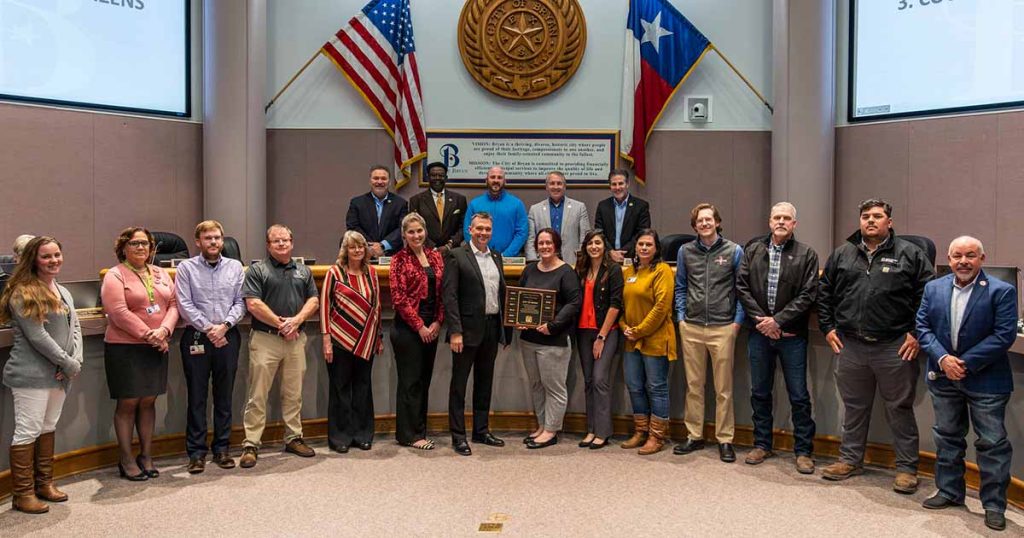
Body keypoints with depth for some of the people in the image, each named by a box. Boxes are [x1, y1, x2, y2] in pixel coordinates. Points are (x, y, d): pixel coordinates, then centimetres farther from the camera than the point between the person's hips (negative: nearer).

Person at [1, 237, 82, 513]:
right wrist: (69, 364, -13)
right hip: (31, 374, -8)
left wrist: (76, 360, -5)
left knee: (48, 428, 15)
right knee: (28, 431, -2)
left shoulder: (64, 292, 13)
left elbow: (75, 328, 11)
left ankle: (44, 483, 26)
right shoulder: (23, 294, -11)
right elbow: (37, 336, -17)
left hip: (60, 375, 8)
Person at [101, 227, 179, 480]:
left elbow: (173, 305, 5)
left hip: (156, 348, 5)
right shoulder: (115, 276, -4)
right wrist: (148, 334, -16)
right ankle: (126, 459, 12)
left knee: (148, 401, 10)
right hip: (124, 348, -5)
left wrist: (163, 331, -12)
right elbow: (119, 312, -14)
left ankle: (146, 455, 19)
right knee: (128, 402, 1)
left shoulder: (161, 274, 12)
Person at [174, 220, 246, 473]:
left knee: (224, 396, 9)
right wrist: (208, 328, -13)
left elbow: (240, 302, 2)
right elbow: (185, 305, -6)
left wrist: (224, 325, -12)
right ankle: (196, 452, 11)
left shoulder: (235, 267, 8)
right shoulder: (186, 267, 2)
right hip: (196, 338, -2)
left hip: (227, 337, 2)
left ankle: (222, 448, 19)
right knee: (197, 397, 3)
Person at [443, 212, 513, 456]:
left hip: (492, 328, 6)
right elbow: (449, 296, -12)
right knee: (459, 383, 3)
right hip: (468, 329, -6)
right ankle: (458, 436, 10)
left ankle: (481, 430, 27)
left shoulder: (496, 257, 13)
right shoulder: (456, 256, -6)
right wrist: (455, 331, -18)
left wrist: (506, 328, 10)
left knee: (484, 382, 15)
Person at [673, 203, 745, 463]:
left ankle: (725, 440, 12)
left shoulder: (734, 251, 1)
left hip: (723, 327, -2)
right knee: (693, 385, 9)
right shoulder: (686, 251, 8)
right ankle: (694, 436, 20)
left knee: (724, 388, 2)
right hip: (691, 328, 3)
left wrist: (737, 321, -3)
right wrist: (681, 317, 6)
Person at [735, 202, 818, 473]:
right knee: (759, 393, 12)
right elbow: (741, 286, 2)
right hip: (759, 332, 3)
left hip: (791, 335, -3)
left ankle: (804, 451, 15)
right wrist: (760, 319, -9)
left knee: (799, 396, 3)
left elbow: (808, 295, -8)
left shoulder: (807, 255, -1)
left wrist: (778, 320, -14)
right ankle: (762, 445, 26)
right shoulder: (753, 250, 7)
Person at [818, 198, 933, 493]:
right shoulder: (841, 254, 9)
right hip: (850, 346, 3)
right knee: (854, 407, 15)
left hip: (895, 347, -3)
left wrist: (916, 334, -7)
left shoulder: (910, 254, -1)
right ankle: (850, 459, 28)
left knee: (900, 408, 6)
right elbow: (824, 293, 15)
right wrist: (828, 328, 8)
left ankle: (907, 468, 19)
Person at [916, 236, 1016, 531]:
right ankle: (949, 492, 30)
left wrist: (966, 363, -17)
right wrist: (942, 358, -13)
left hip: (986, 380, -4)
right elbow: (923, 327, 1)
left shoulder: (1001, 291, -9)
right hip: (944, 378, 4)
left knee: (992, 443, 3)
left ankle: (994, 504, 16)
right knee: (947, 437, 15)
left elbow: (1004, 335, -14)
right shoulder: (933, 288, 3)